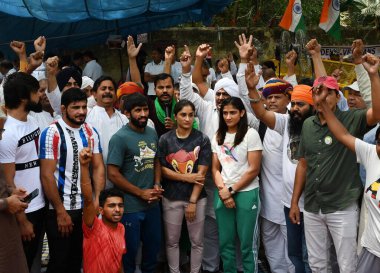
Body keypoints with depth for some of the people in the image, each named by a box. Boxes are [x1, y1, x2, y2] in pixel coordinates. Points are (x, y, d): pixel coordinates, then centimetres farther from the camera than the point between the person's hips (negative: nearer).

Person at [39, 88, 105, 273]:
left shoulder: (91, 132, 4)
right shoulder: (52, 133, -14)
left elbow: (98, 167, 5)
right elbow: (47, 175, -16)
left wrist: (97, 201, -7)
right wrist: (61, 212, -15)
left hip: (86, 207, 5)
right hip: (61, 210, -5)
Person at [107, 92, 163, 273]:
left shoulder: (152, 133, 6)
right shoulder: (120, 138, -15)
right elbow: (113, 174, -17)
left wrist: (157, 185, -2)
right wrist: (141, 193, -14)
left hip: (152, 204, 6)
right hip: (130, 207, -6)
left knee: (153, 246, 21)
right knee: (129, 250, 9)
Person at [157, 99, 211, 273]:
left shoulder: (202, 140, -3)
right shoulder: (165, 139, -1)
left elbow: (201, 173, -7)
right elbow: (162, 169, -3)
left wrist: (193, 201, -11)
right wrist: (188, 177, -13)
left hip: (196, 197, 0)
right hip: (171, 198, 1)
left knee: (196, 241, 9)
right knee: (172, 240, 10)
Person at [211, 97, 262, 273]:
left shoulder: (251, 134, -5)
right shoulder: (218, 137, 10)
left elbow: (253, 170, -9)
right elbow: (215, 168, 9)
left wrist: (231, 190, -9)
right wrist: (222, 190, -8)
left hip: (246, 193, -4)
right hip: (222, 195, 4)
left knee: (247, 243, 2)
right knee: (225, 242, 9)